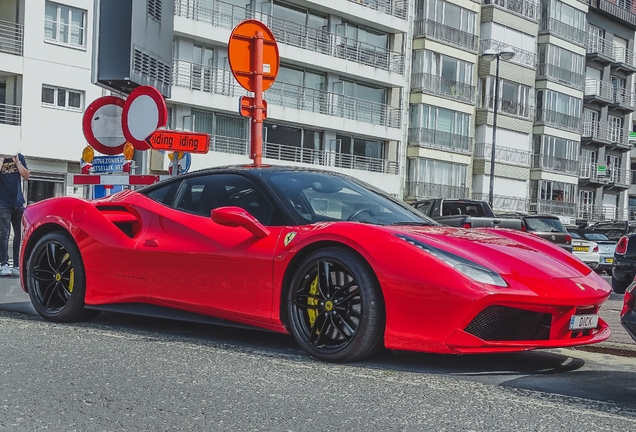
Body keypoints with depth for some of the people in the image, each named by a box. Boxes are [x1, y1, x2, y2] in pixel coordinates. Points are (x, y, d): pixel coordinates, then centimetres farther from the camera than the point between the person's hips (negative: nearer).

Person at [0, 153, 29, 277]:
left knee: (20, 234, 3)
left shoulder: (19, 157, 7)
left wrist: (17, 162, -8)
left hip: (18, 203, 3)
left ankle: (17, 265, 8)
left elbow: (26, 176, 1)